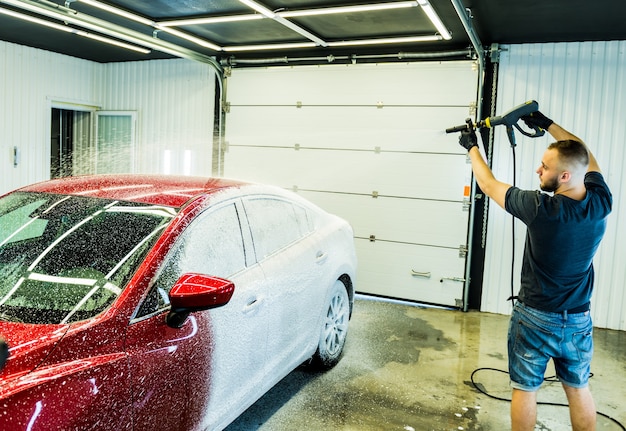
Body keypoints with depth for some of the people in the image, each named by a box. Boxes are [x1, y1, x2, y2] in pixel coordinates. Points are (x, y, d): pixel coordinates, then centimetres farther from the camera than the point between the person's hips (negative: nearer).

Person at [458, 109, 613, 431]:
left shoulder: (541, 209, -26)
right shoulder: (601, 204, -12)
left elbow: (489, 185, -11)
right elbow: (586, 157, 7)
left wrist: (472, 147, 3)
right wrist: (547, 124, 5)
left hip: (535, 318, -5)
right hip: (579, 320, 5)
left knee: (525, 389, 13)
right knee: (578, 389, 22)